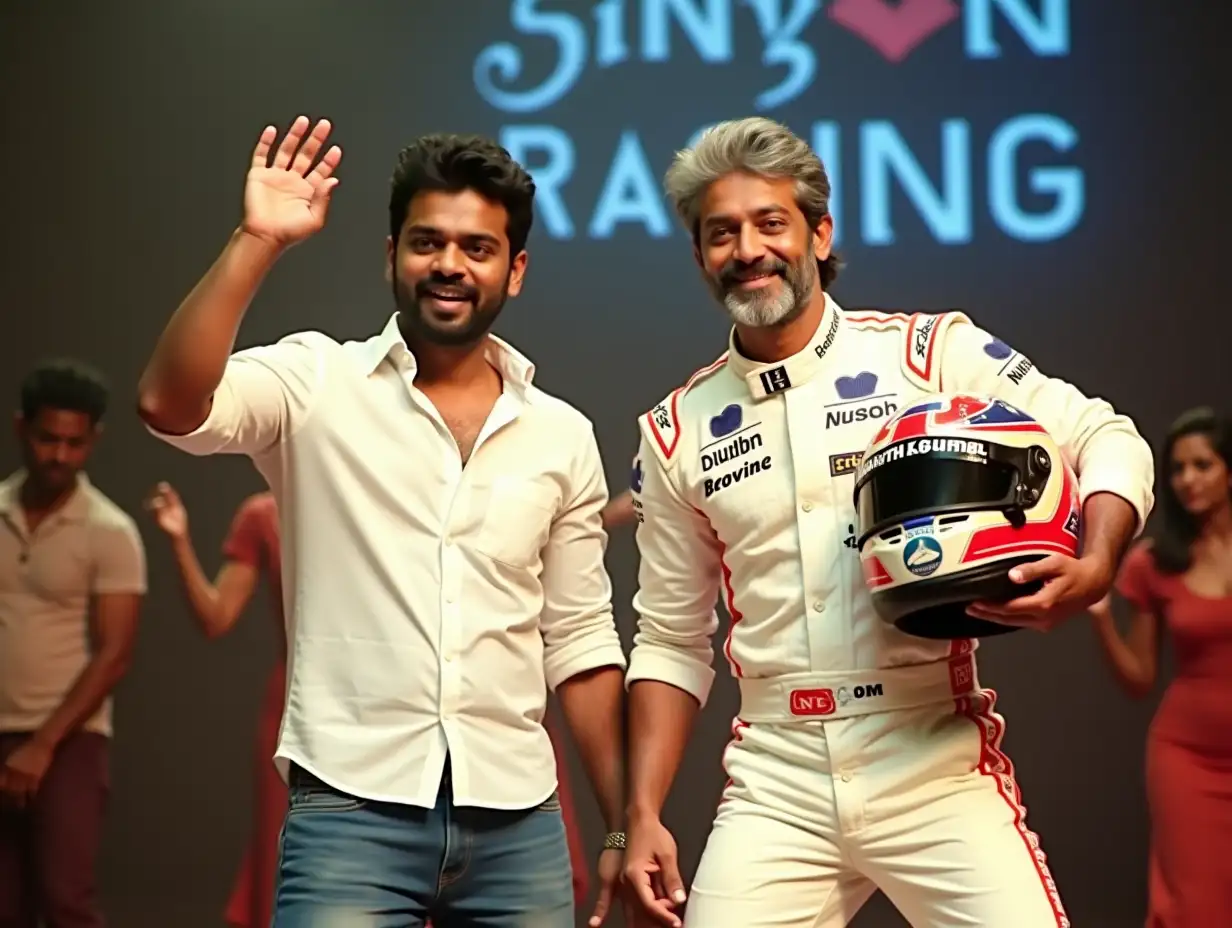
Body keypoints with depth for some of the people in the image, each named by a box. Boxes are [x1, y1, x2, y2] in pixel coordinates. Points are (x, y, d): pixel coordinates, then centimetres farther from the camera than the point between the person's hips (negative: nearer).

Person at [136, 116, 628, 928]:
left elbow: (580, 644, 12)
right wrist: (257, 243, -22)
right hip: (352, 811, -3)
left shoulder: (562, 436, 9)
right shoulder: (317, 383, 0)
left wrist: (623, 828, 9)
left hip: (518, 823, 4)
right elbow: (170, 404, -18)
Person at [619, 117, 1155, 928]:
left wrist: (1092, 571, -18)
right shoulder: (679, 434, 8)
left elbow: (1107, 440, 1)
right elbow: (672, 643, 13)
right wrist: (644, 814, 5)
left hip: (936, 767, -2)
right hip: (776, 786, 3)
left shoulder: (933, 353, -1)